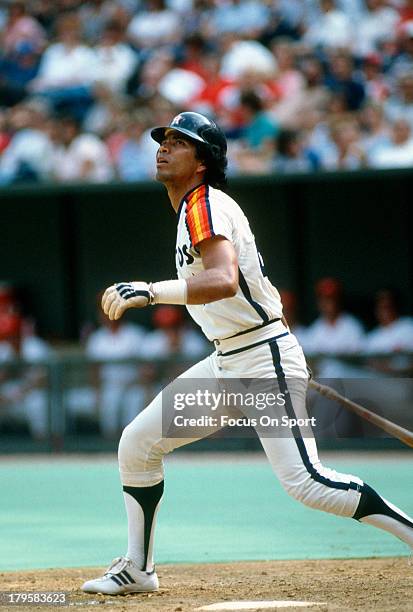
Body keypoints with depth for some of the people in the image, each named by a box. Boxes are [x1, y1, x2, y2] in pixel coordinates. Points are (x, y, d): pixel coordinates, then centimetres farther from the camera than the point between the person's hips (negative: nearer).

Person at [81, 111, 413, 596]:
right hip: (225, 362, 10)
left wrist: (151, 292, -41)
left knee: (305, 483, -16)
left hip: (264, 361, -10)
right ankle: (137, 569, 15)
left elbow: (223, 281, -33)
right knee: (137, 445, 7)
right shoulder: (193, 208, 14)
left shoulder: (205, 205, -16)